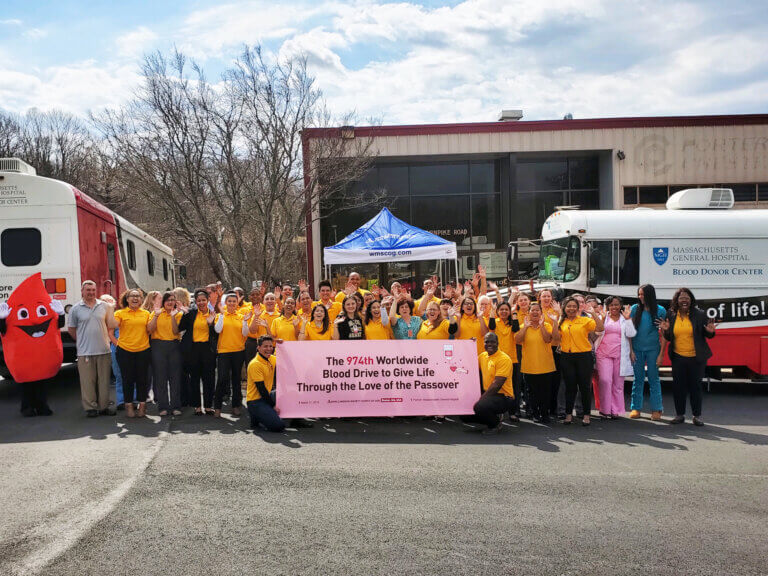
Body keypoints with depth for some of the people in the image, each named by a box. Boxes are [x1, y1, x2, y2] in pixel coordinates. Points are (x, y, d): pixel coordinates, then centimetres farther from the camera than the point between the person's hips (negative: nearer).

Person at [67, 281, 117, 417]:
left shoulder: (105, 306, 6)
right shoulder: (76, 309, 2)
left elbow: (111, 325, 13)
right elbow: (71, 329, 9)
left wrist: (104, 338, 7)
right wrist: (82, 341, 9)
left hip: (104, 350, 2)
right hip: (85, 352, -2)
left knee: (104, 380, 6)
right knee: (88, 381, 1)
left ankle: (104, 406, 16)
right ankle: (90, 407, 10)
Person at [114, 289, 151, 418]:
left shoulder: (146, 314, 9)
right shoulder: (120, 313, 1)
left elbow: (149, 330, 5)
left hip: (143, 350, 2)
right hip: (125, 351, -2)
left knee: (142, 379, 5)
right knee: (127, 379, 5)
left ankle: (142, 406, 16)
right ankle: (129, 406, 15)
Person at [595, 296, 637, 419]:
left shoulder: (625, 319, 11)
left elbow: (631, 334, -3)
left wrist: (627, 318, -7)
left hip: (620, 355, 1)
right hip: (604, 354, -1)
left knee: (618, 383, 4)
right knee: (605, 380, -12)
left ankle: (615, 410, 12)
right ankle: (605, 409, -2)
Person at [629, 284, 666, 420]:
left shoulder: (660, 311, -2)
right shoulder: (635, 309, 1)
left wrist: (661, 354, -7)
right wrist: (631, 351, -3)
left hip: (653, 349, -1)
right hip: (637, 349, 1)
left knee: (654, 379, 3)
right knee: (638, 379, 7)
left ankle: (656, 409, 11)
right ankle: (636, 408, 14)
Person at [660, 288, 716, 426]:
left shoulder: (699, 314, -4)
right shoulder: (671, 315, 3)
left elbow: (706, 335, 4)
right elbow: (668, 338, 10)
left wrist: (710, 331, -18)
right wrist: (666, 330, -10)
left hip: (695, 358, -2)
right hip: (678, 357, 2)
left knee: (695, 386, 4)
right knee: (678, 386, 7)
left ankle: (697, 415, 17)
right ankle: (680, 415, 19)